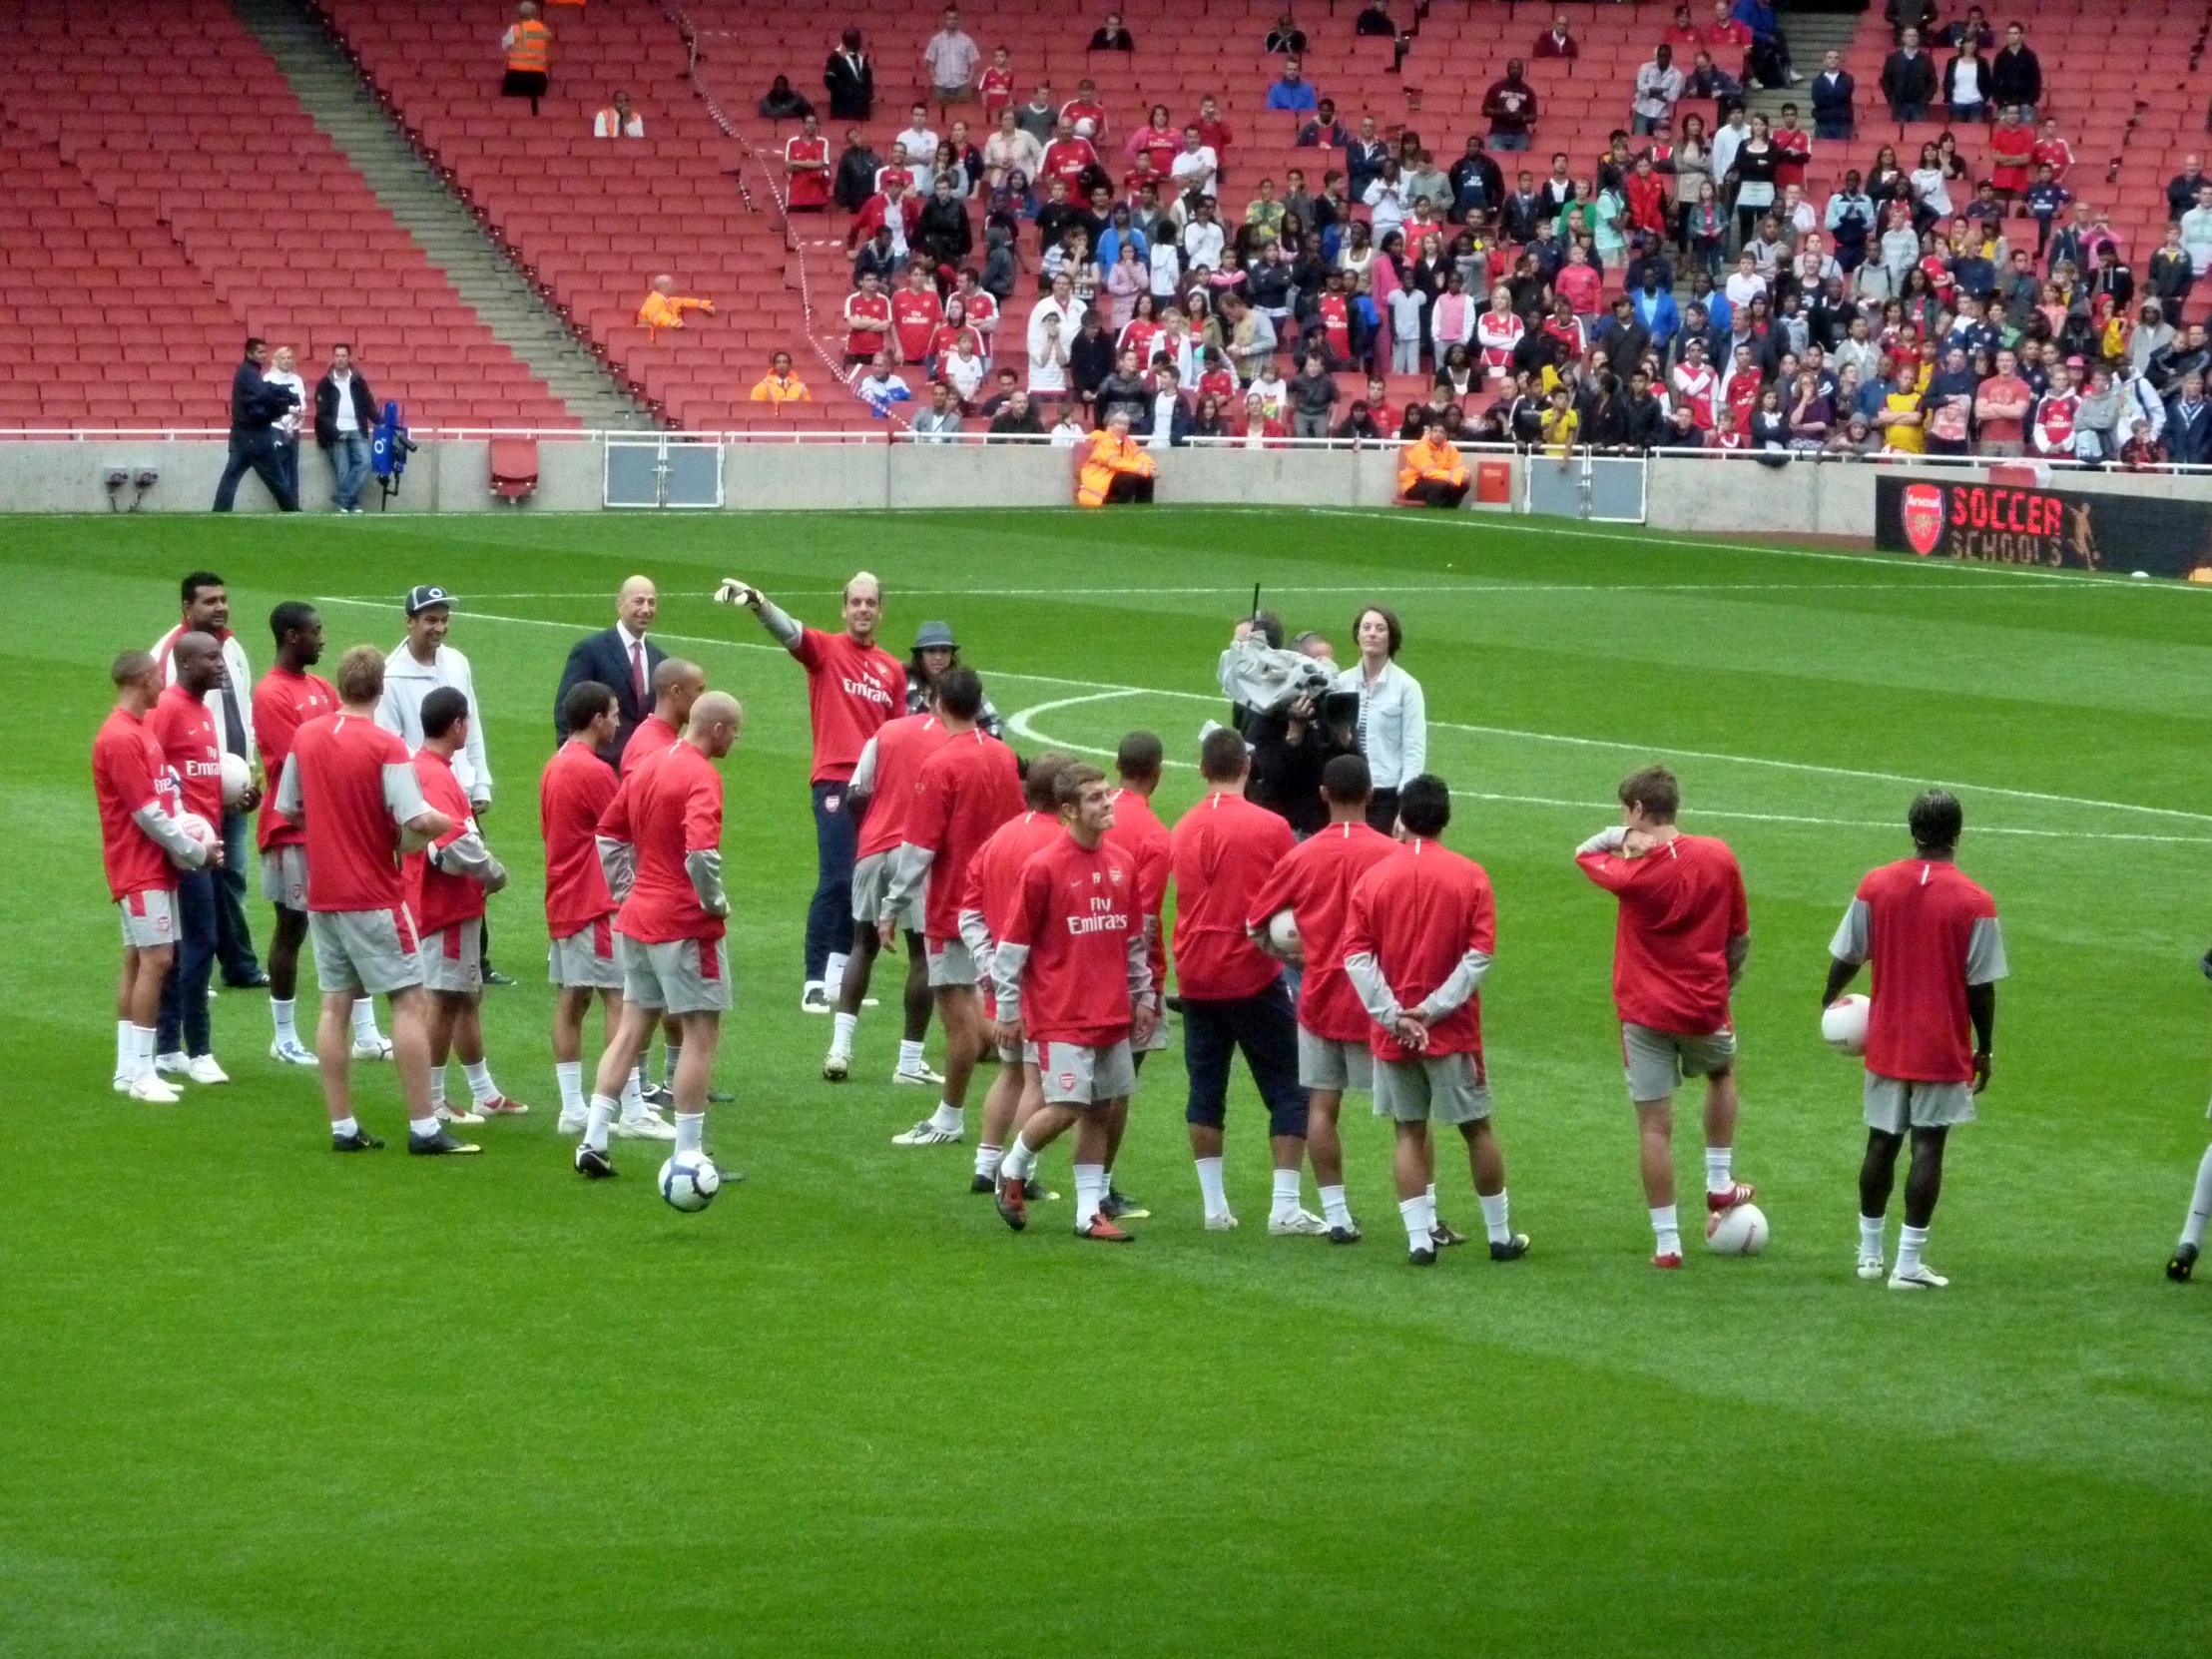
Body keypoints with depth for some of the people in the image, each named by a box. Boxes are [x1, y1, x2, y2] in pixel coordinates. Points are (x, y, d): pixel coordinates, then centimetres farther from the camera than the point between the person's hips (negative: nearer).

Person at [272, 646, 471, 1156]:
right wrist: (448, 822, -1)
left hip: (322, 896, 6)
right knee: (408, 1002, 0)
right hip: (374, 897, -6)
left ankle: (343, 1127, 8)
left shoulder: (305, 737, 2)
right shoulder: (385, 747, -15)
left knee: (335, 1006, 9)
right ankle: (423, 1127, -3)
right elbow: (417, 820, -21)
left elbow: (287, 808, 12)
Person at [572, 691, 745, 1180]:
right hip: (685, 925, -8)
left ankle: (593, 1140, 9)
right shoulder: (701, 777, -17)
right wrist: (715, 901, -14)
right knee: (701, 1034, 0)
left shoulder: (647, 768, 10)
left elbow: (608, 834, 19)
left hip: (638, 917, 8)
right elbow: (702, 852, -30)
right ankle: (688, 1154, 1)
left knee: (632, 1028, 13)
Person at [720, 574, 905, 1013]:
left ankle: (839, 976, 14)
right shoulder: (826, 650, 1)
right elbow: (788, 631, -18)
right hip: (835, 782, -5)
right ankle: (814, 982, -9)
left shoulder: (892, 670, 15)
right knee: (836, 882, -11)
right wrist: (757, 602, -38)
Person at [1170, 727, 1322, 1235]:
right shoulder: (1269, 828, -8)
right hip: (1253, 976, -4)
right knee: (1288, 1091, 3)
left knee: (1205, 1092, 11)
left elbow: (1184, 899, 12)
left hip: (1195, 978, 4)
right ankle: (1285, 1207, -4)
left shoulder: (1181, 830, 4)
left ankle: (1215, 1206, 11)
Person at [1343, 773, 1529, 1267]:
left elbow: (1356, 955, -8)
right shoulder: (1470, 876, -4)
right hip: (1453, 1032, -1)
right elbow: (1480, 954, -11)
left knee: (1410, 1133, 9)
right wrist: (1433, 1009, -12)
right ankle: (1501, 1235, 16)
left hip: (1391, 1033, 1)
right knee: (1477, 1128, 9)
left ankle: (1420, 1236, 3)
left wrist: (1393, 1016, -11)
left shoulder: (1374, 878, -1)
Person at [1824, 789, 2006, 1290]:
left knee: (1881, 1143, 14)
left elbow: (1847, 958, 3)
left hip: (1886, 1042, 3)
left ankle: (1869, 1253, 23)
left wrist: (1831, 999, 23)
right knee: (1928, 1147, 0)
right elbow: (1980, 985, -10)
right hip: (1943, 1050, -3)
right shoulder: (1974, 903, -12)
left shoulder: (1875, 886, -4)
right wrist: (1984, 1050, 2)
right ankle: (1908, 1264, -2)